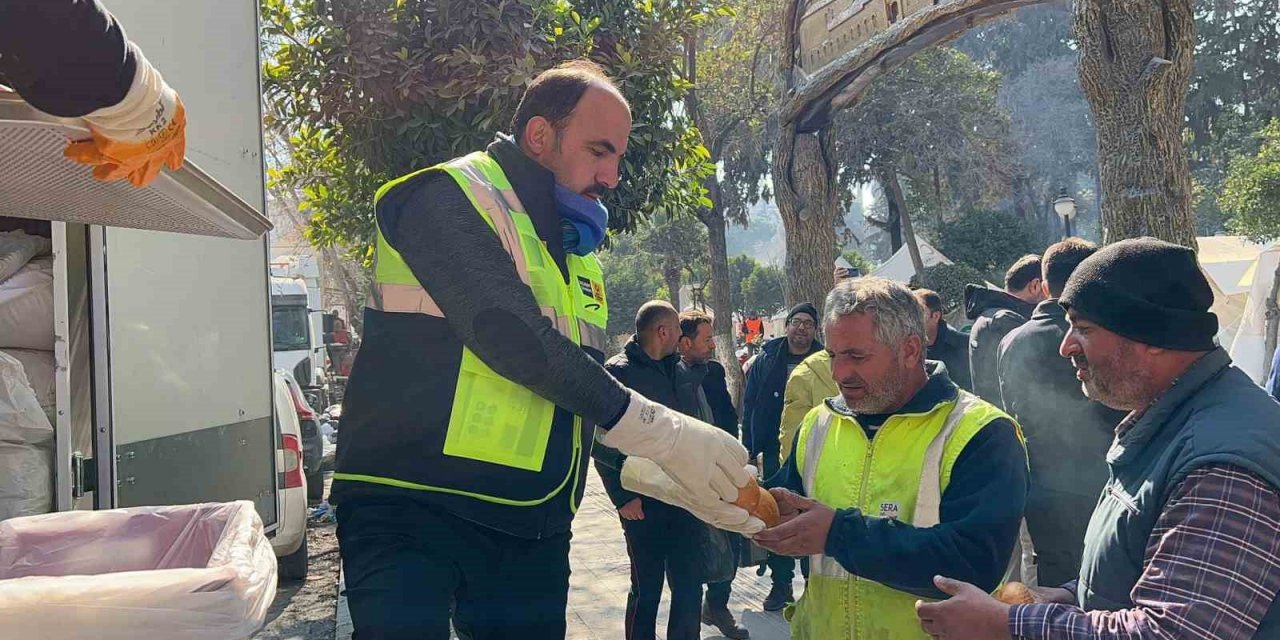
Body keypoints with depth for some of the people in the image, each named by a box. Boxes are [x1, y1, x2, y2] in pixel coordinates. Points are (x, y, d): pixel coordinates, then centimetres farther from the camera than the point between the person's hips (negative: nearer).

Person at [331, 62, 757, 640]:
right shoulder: (448, 198, -7)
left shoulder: (578, 250, 18)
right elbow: (510, 336, -21)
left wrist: (671, 474, 0)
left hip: (531, 531, 7)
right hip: (410, 510, -7)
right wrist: (661, 433, -19)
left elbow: (594, 387, 17)